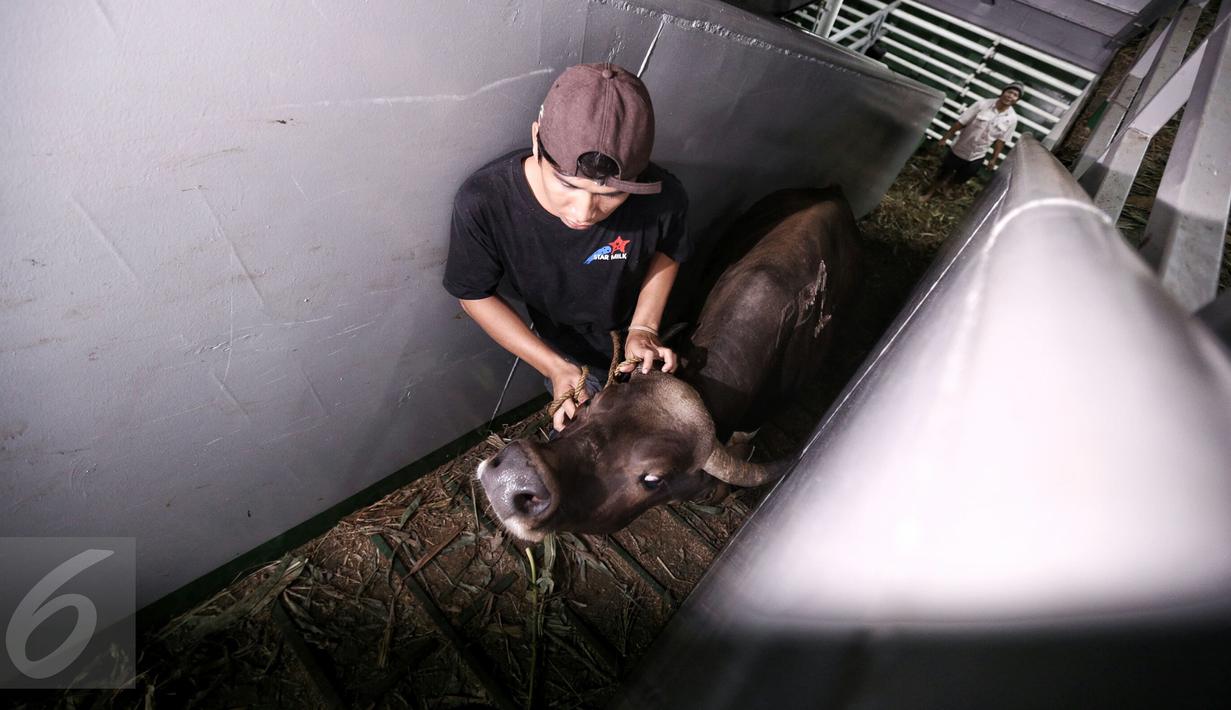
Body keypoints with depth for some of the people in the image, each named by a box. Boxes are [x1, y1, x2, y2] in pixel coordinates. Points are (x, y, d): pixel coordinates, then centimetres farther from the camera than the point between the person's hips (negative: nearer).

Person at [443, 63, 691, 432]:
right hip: (565, 355, -1)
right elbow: (474, 294, -20)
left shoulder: (662, 197, -36)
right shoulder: (482, 201, -37)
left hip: (637, 347, 2)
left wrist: (644, 326, -22)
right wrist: (555, 367, -27)